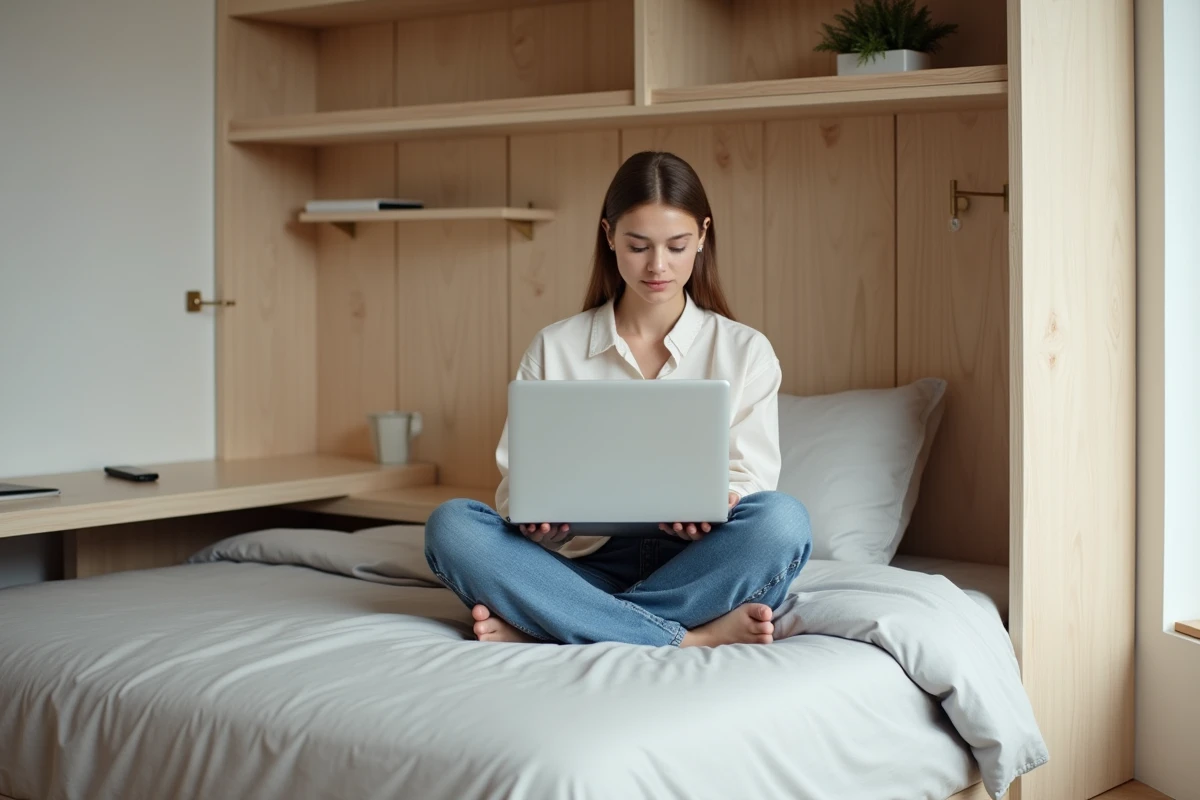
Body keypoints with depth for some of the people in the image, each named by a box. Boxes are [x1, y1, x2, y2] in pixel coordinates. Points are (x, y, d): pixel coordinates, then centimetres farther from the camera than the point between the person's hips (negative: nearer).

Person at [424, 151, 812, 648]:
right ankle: (693, 637, -30)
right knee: (450, 526, -24)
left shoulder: (746, 351, 7)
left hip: (693, 569, 0)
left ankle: (537, 628, -28)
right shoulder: (553, 350, 8)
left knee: (783, 520, -32)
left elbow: (750, 477, 2)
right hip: (589, 565, 1)